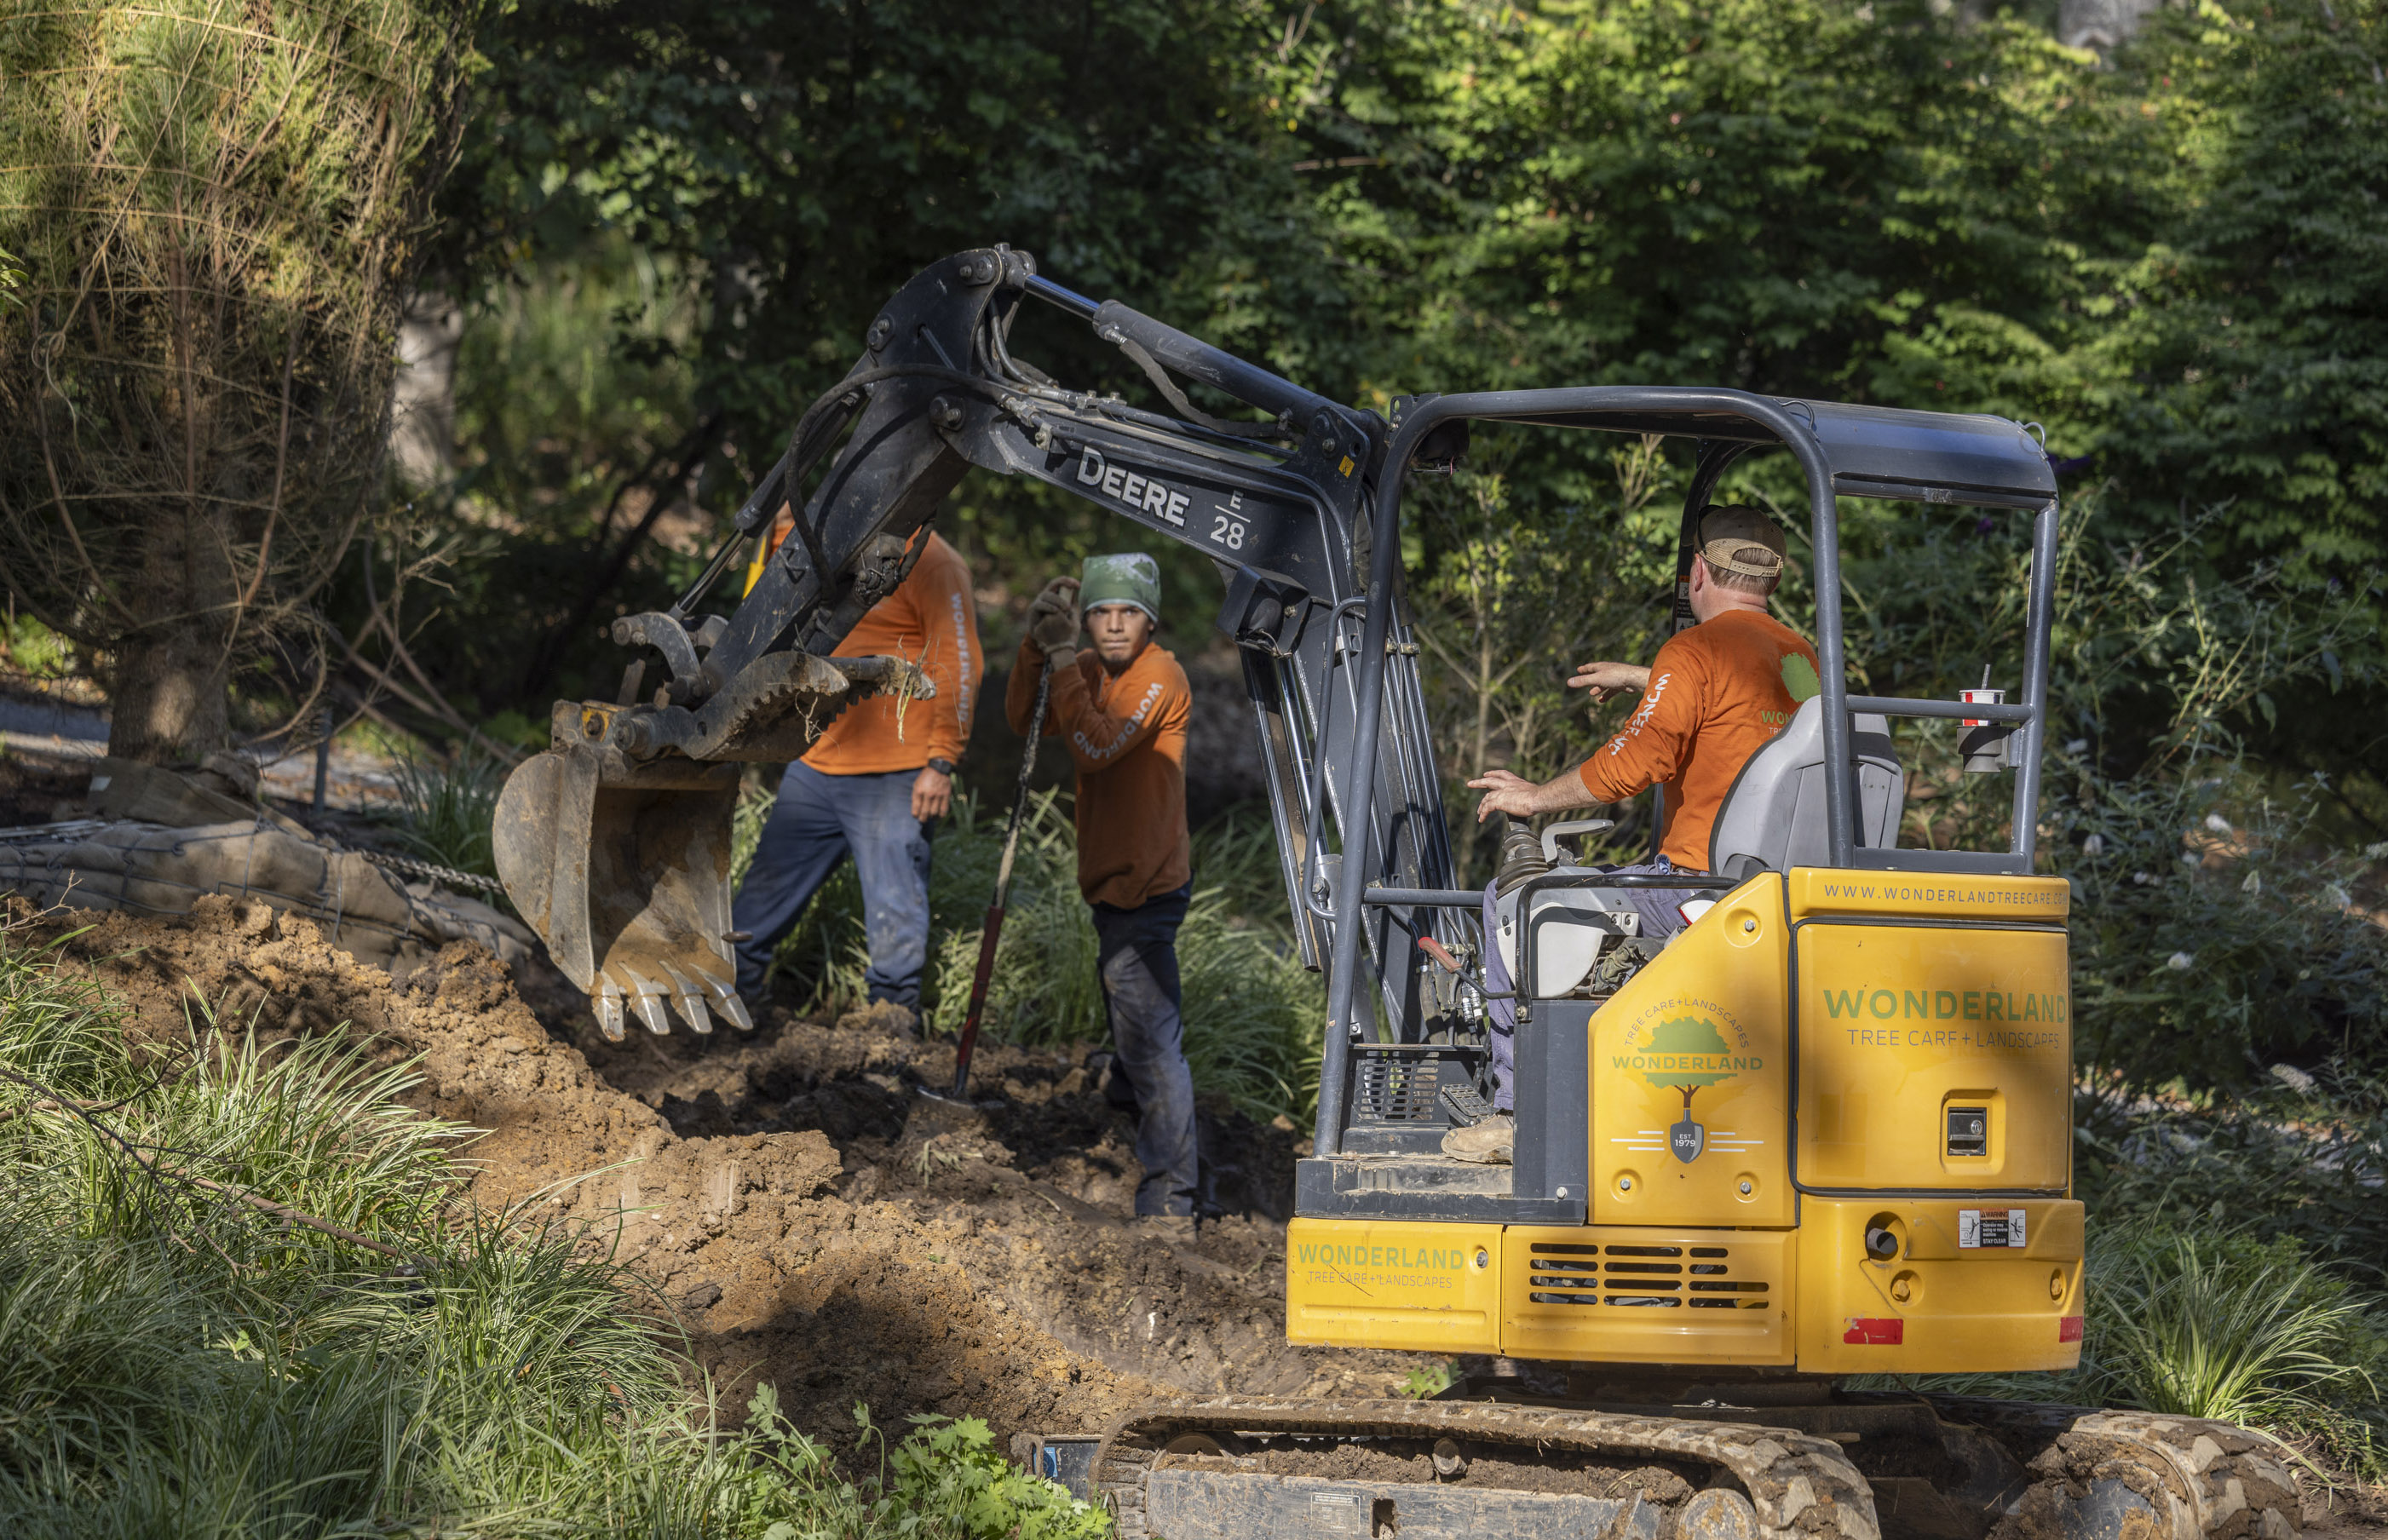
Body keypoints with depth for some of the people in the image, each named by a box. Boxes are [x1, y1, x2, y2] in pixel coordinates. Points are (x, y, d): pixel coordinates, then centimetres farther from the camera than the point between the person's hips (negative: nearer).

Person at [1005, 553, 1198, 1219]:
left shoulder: (1160, 678, -15)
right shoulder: (1093, 669, 10)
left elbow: (1096, 747, -26)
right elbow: (1024, 720, 4)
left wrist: (1063, 658, -23)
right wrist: (1037, 645, -9)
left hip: (1143, 886, -10)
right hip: (1115, 882, 10)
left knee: (1150, 1040, -14)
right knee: (1132, 1036, 24)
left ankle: (1168, 1195, -15)